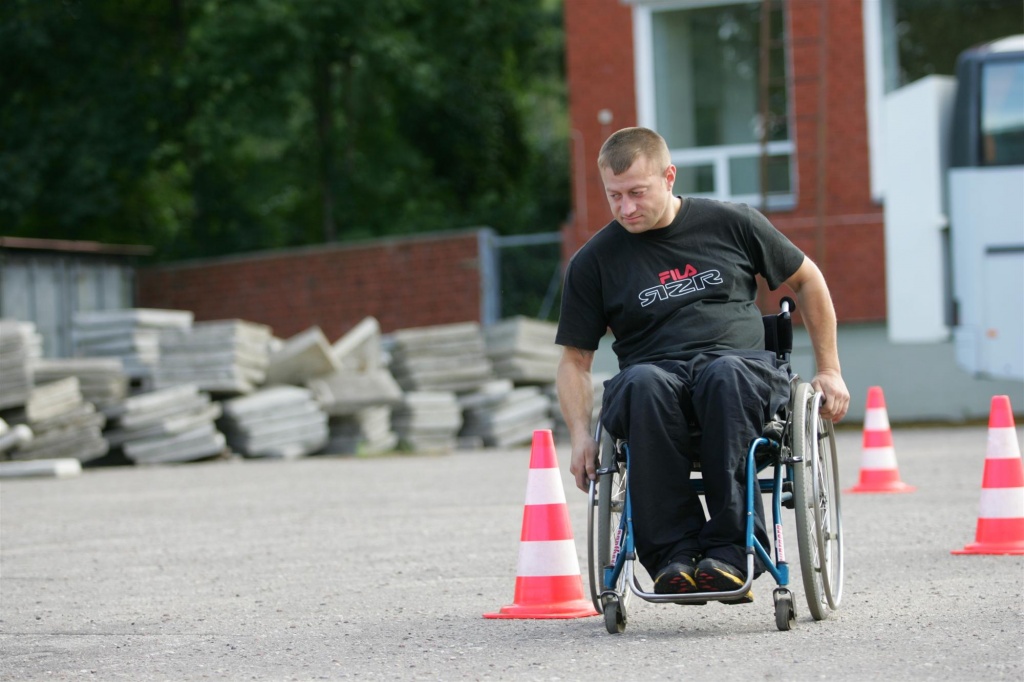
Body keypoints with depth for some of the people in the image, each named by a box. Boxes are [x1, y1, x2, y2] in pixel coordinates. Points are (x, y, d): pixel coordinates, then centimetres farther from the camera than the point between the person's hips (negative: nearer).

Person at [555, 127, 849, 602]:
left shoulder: (731, 223, 10)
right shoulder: (594, 262, 10)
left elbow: (806, 281, 22)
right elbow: (575, 359, 14)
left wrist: (829, 371, 19)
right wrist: (580, 435, -3)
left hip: (746, 369, 0)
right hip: (656, 373, 0)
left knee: (724, 374, -39)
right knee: (642, 382, -38)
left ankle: (730, 548, -39)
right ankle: (674, 554, -38)